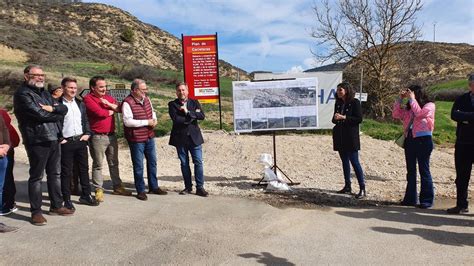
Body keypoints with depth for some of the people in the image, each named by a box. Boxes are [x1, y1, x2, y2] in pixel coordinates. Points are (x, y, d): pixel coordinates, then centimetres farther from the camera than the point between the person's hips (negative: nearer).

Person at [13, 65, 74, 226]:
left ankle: (56, 206, 25)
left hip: (54, 139, 8)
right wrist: (57, 115, -1)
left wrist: (53, 108, -12)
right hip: (37, 141, -8)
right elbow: (40, 114, -18)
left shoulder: (44, 93, 18)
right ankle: (36, 212, 11)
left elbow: (64, 109, 9)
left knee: (55, 174, 13)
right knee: (36, 177, 1)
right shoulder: (23, 94, -7)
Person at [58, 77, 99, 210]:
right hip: (66, 143, -6)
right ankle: (67, 200, 13)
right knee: (66, 172, 3)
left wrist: (87, 133, 5)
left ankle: (86, 196, 25)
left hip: (81, 141, 6)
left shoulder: (80, 103, 12)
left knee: (84, 169, 12)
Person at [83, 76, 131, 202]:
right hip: (97, 137, -6)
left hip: (111, 135, 7)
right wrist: (111, 111, -2)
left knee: (114, 163, 14)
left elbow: (119, 108, 4)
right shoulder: (88, 98, -7)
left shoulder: (108, 97, 13)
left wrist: (109, 104, -13)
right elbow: (99, 112, -20)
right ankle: (98, 190, 10)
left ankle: (117, 187, 25)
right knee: (98, 165, 1)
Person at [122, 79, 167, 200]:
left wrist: (154, 120, 0)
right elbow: (127, 121, -24)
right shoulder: (127, 103, -17)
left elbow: (152, 111, 23)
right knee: (138, 166, 4)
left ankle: (153, 187, 32)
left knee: (152, 162, 17)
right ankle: (140, 191, 19)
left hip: (149, 137, 8)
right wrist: (146, 122, -20)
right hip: (136, 139, -7)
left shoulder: (146, 99, 7)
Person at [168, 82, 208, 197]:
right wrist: (192, 117, -10)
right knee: (184, 163, 8)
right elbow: (176, 119, -14)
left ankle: (200, 187, 7)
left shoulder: (194, 103, 7)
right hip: (180, 138, 0)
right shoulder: (172, 104, 2)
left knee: (198, 162, -1)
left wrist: (188, 112, -14)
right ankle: (188, 187, 20)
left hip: (194, 137, 1)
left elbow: (202, 116, -8)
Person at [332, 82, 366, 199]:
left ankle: (362, 188, -2)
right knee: (345, 161, 11)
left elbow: (359, 119, -10)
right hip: (340, 137, 6)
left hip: (351, 137, -6)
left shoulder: (354, 102, -6)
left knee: (354, 161, -8)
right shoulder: (338, 103, 13)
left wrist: (344, 117, -18)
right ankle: (347, 186, 19)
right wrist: (335, 118, -7)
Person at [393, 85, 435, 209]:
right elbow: (396, 114, 8)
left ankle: (427, 199, 5)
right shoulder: (408, 108, 14)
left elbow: (419, 113, -19)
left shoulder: (430, 105, -2)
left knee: (424, 170, -2)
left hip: (423, 140, -6)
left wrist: (412, 99, -12)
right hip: (409, 140, 6)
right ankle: (410, 198, 17)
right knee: (410, 170, 10)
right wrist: (400, 99, 4)